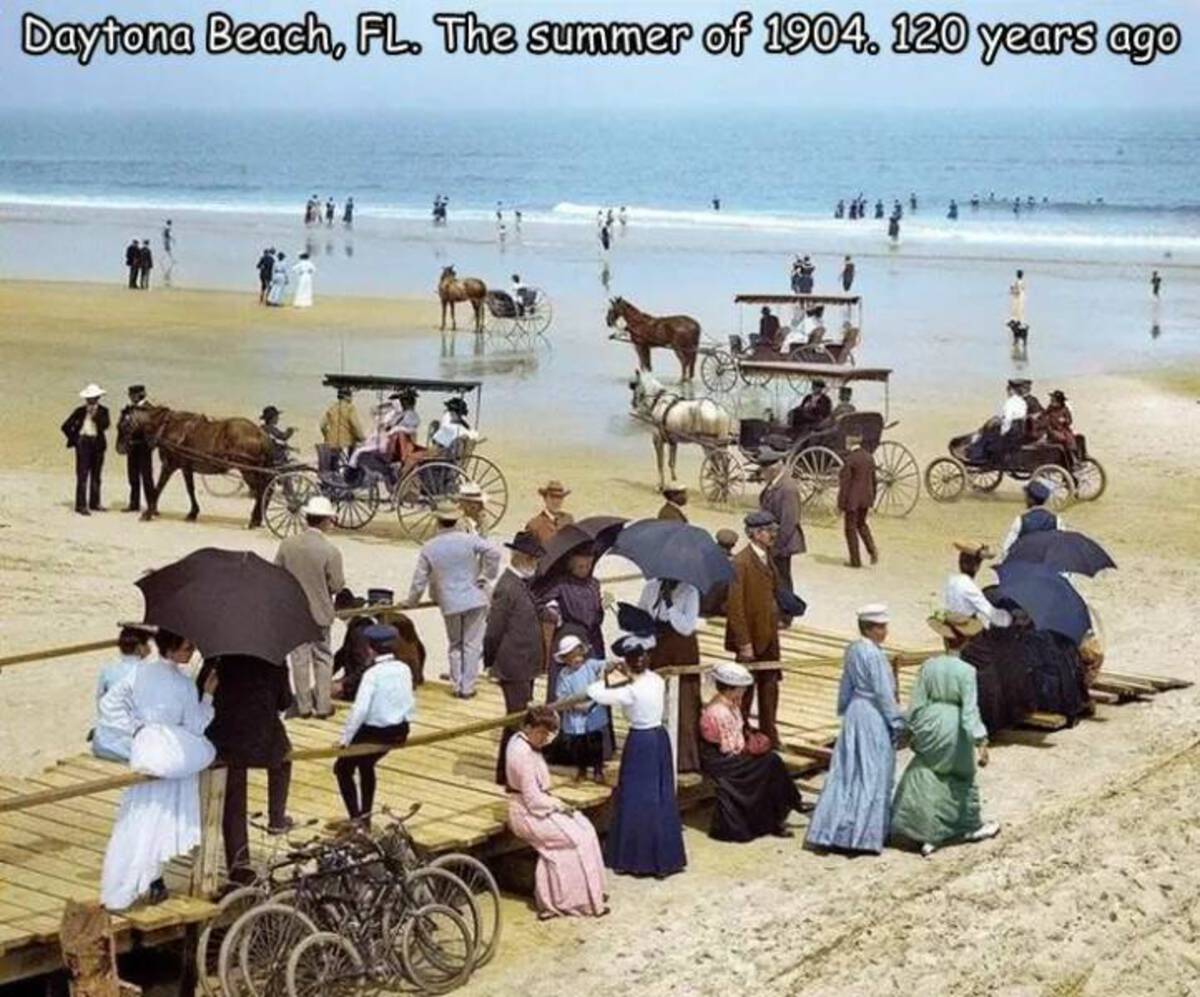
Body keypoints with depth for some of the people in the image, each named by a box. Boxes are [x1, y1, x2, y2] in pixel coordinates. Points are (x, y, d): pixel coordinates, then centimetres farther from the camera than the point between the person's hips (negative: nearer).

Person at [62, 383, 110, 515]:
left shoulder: (102, 411, 5)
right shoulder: (80, 411, 1)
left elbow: (105, 425, -14)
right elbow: (65, 427, 3)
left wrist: (95, 414, -15)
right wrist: (74, 440, -1)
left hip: (98, 444, 3)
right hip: (83, 443, -3)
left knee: (96, 475, 10)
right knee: (82, 475, -7)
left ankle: (94, 503, 20)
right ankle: (81, 505, -8)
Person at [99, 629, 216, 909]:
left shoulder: (141, 671, -2)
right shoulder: (184, 685, -18)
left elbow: (110, 701, 2)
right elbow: (195, 728, -13)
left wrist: (135, 725, 6)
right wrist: (208, 695, -7)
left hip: (143, 754, 6)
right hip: (173, 758, -6)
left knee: (135, 821, 13)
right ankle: (153, 881, 22)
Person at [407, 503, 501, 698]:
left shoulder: (428, 548, -1)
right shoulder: (468, 540, -6)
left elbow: (419, 581, 3)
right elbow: (493, 552, -18)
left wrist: (411, 602, 20)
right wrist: (485, 577, -5)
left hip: (450, 603, 1)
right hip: (475, 600, -1)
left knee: (455, 645, 18)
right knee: (472, 644, 7)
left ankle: (458, 685, 15)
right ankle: (467, 687, 8)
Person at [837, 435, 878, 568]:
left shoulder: (850, 459, -18)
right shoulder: (869, 457, 2)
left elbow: (845, 484, -16)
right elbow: (873, 481, 9)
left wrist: (841, 505, -10)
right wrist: (871, 501, 17)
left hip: (852, 500, -6)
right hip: (866, 497, 7)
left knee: (850, 528, 8)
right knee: (861, 524, 24)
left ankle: (855, 561, 13)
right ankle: (872, 549, 4)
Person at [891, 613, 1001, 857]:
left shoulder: (928, 666, -4)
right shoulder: (966, 671, -14)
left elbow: (917, 703, 1)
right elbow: (969, 710, -17)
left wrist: (913, 730, 13)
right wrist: (980, 742, -15)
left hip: (930, 727, 2)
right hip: (953, 730, -2)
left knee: (925, 778, 8)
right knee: (961, 778, 17)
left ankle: (928, 836, 4)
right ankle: (971, 826, 33)